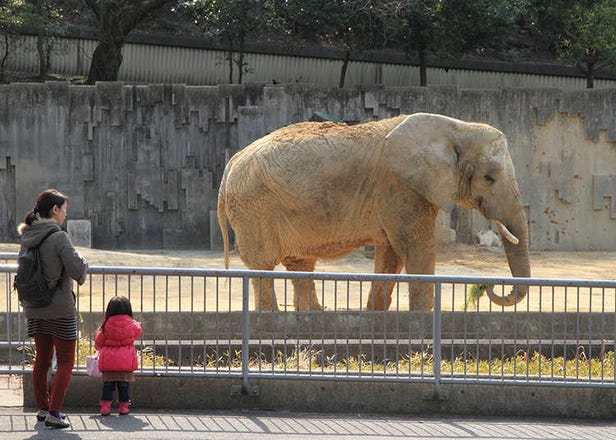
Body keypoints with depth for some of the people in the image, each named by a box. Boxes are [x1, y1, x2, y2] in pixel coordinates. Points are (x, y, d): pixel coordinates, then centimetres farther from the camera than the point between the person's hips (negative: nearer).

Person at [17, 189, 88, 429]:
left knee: (42, 359, 17)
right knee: (65, 362, 3)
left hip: (34, 310, 6)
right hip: (60, 308, -6)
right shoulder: (59, 237, -17)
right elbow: (77, 268, -21)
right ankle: (54, 413, -2)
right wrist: (82, 263, -1)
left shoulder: (26, 238, 4)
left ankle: (42, 408, 25)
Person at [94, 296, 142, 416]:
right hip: (126, 361, 0)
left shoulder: (107, 324, -2)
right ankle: (123, 407, 8)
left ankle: (105, 406, 3)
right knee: (124, 385, 7)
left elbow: (98, 341, 7)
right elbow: (138, 332, 19)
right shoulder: (131, 324, -3)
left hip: (108, 361, 0)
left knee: (108, 384, 7)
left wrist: (100, 349, 29)